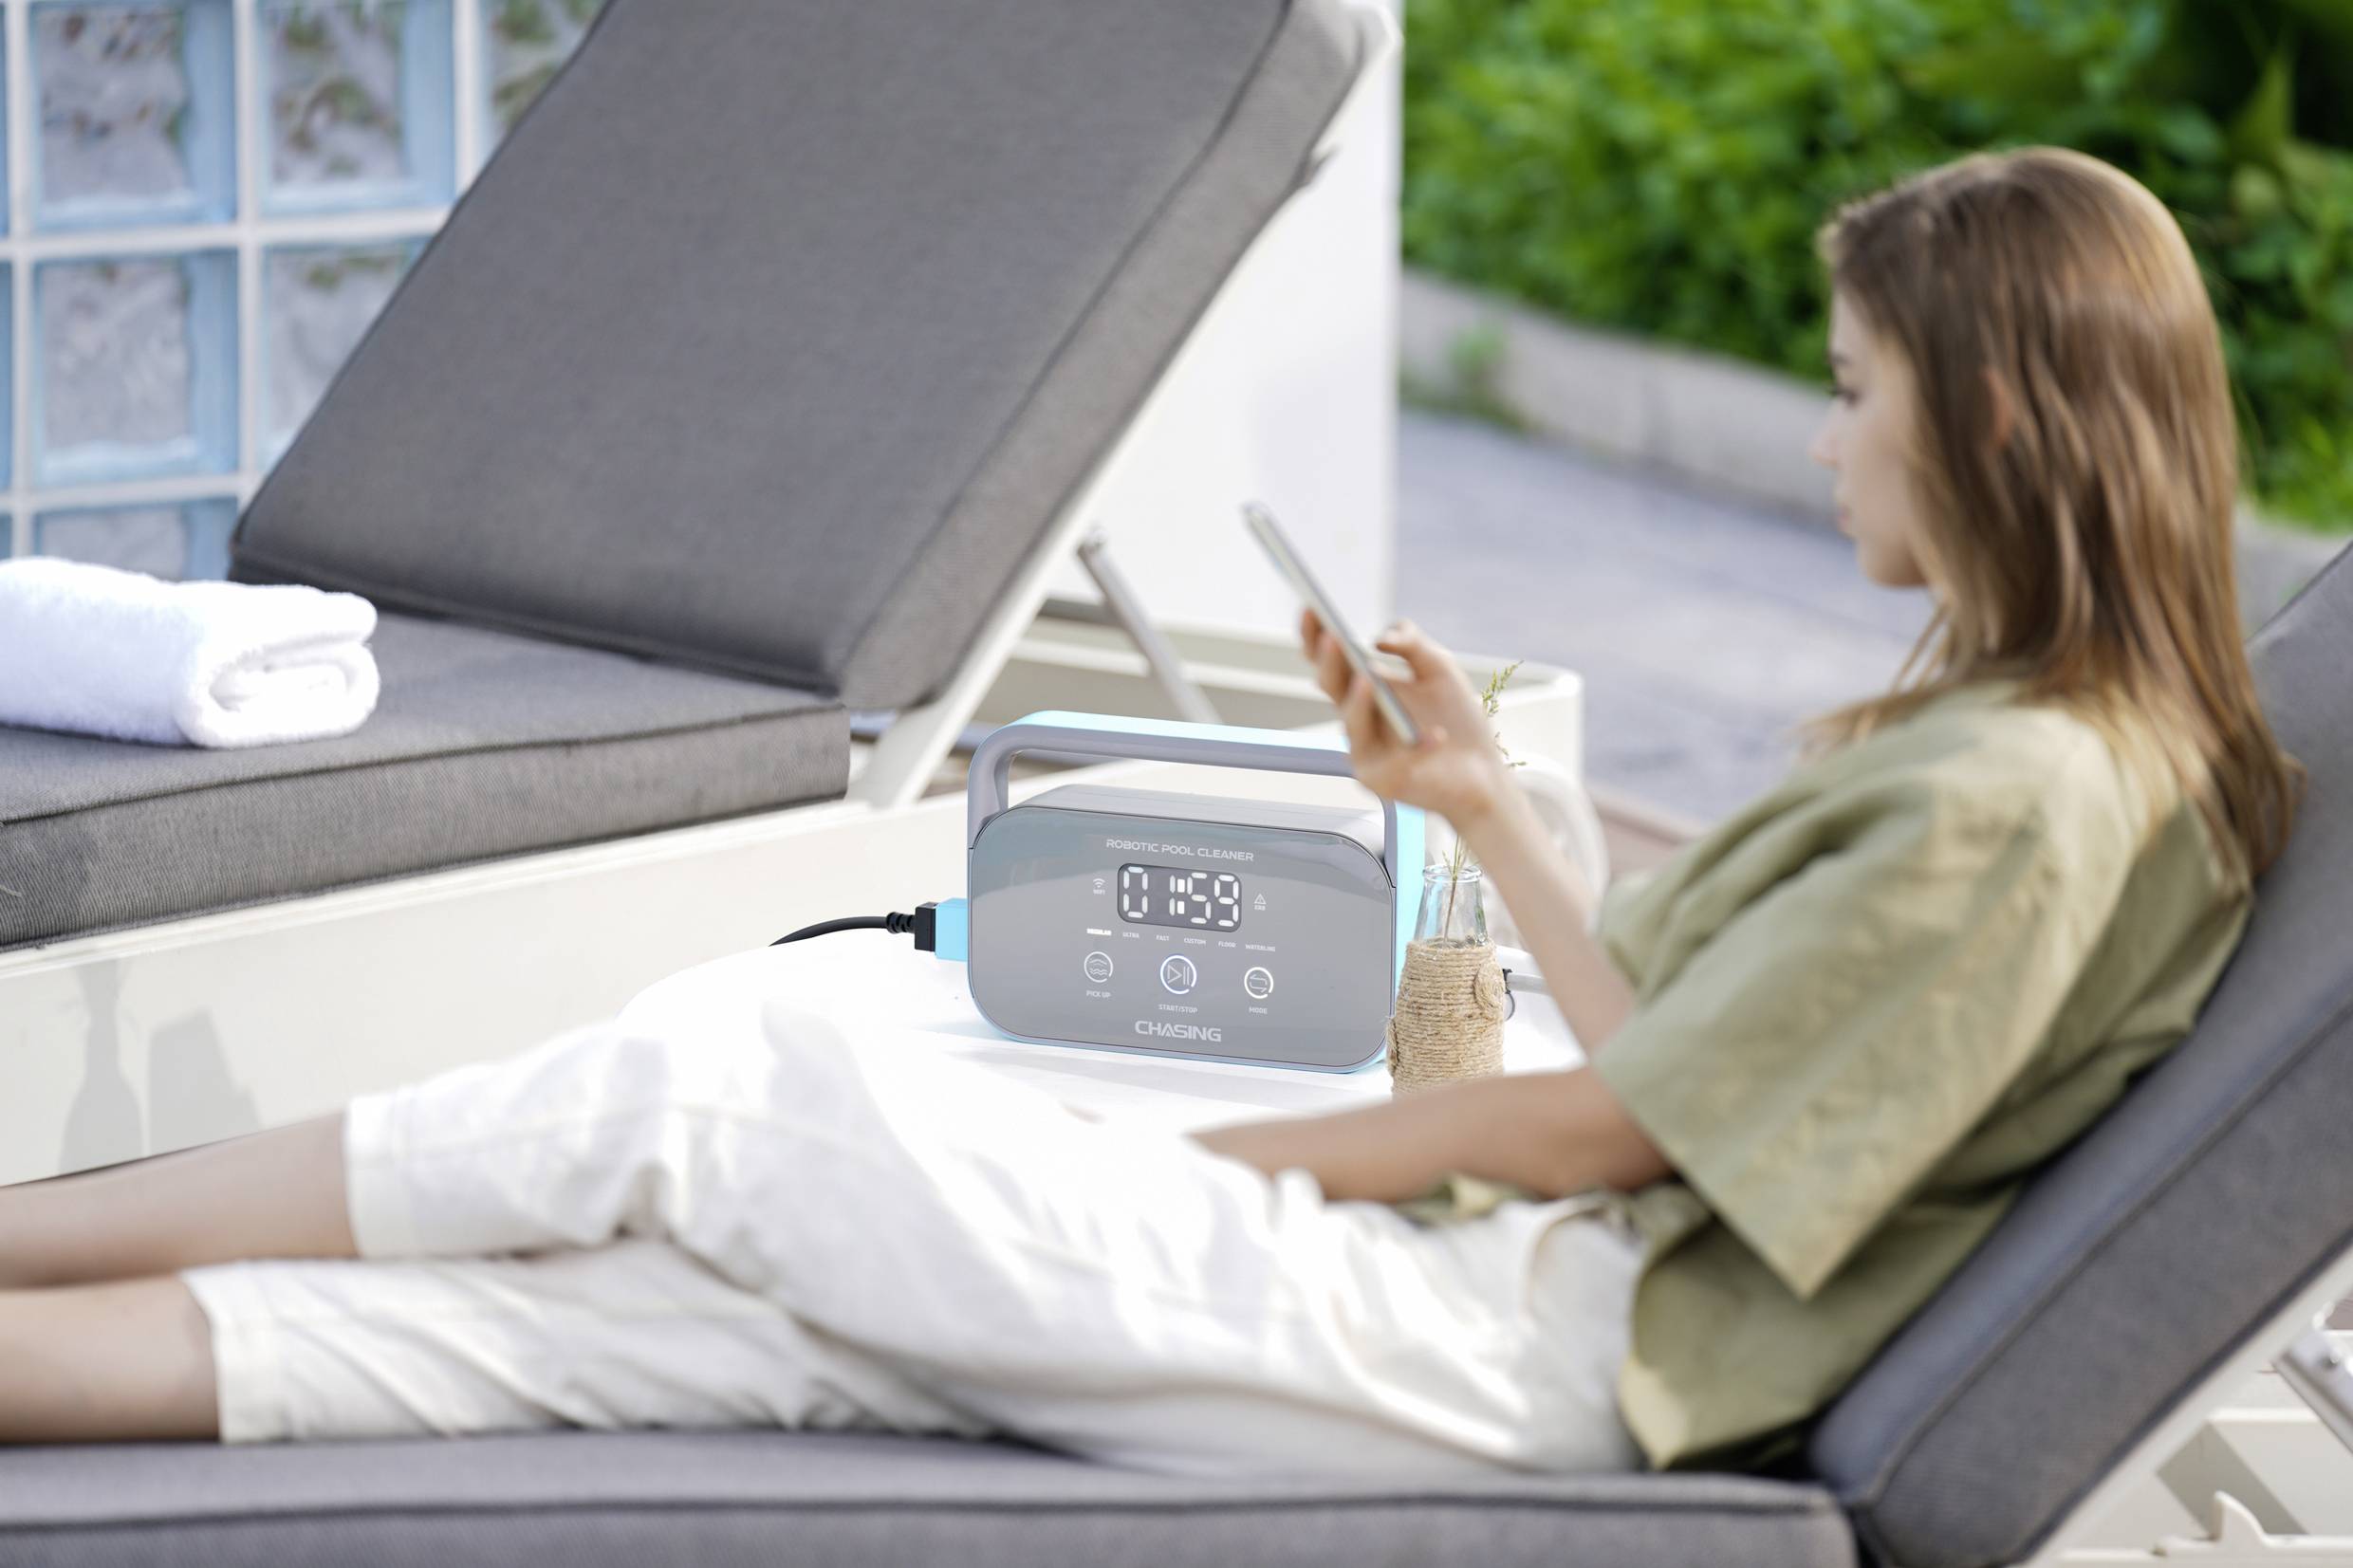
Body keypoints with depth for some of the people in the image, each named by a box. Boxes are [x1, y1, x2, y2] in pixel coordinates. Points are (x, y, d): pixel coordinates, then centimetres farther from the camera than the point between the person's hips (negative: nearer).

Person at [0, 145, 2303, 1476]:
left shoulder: (2024, 797, -15)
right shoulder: (1992, 727, 17)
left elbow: (1604, 1127, -12)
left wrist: (1214, 1164, -3)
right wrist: (1485, 805, 17)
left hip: (1518, 1350, -9)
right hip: (1542, 1297, 9)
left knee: (701, 1103, -9)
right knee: (673, 1289, -2)